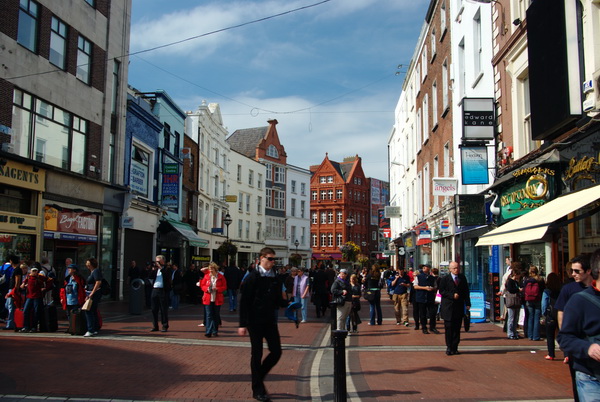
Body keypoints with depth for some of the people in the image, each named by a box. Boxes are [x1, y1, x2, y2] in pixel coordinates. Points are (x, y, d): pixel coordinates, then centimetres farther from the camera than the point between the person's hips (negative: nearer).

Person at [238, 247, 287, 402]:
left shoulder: (275, 279, 8)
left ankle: (259, 377, 26)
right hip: (255, 321, -5)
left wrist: (283, 300, -7)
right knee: (256, 354, 2)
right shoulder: (252, 277, -9)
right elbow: (244, 302, -11)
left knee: (276, 352, 3)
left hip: (270, 321, 5)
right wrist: (243, 324, -14)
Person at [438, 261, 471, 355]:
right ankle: (449, 347, 7)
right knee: (449, 328, -2)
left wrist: (467, 303, 4)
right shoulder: (445, 279, -1)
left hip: (459, 306, 3)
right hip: (448, 308, -3)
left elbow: (466, 291, 11)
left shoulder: (463, 278, 10)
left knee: (457, 328, 5)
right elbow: (442, 291, -5)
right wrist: (452, 295, -17)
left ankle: (454, 347, 12)